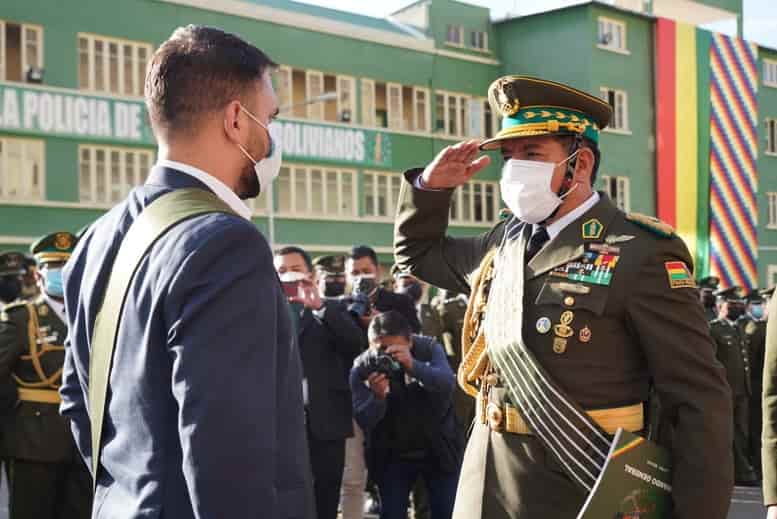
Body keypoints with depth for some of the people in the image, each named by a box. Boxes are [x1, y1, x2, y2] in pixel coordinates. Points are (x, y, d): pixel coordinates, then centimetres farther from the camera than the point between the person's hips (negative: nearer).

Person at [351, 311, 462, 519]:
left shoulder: (429, 348, -14)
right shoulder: (362, 368, -14)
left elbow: (448, 383, -30)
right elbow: (363, 421, -18)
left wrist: (413, 365, -46)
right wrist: (377, 397, -39)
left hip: (438, 448, 0)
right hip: (392, 455, 0)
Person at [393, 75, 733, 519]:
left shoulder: (640, 254, -12)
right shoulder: (505, 242, 9)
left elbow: (700, 401, -13)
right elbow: (419, 253, 28)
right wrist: (431, 186, 9)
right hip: (488, 482, 7)